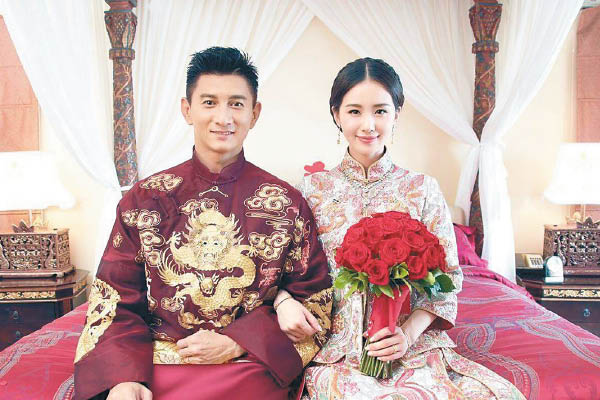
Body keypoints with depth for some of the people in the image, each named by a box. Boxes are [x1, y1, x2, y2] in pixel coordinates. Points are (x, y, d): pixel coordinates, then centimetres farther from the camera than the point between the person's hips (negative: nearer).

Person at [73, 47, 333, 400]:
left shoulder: (286, 203, 1)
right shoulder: (145, 199, 5)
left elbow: (314, 299, 3)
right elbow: (115, 298, 5)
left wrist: (234, 344, -8)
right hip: (152, 369, 2)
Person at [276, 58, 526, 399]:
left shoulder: (423, 189, 4)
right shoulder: (313, 189, 5)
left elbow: (448, 277, 3)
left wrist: (409, 332, -11)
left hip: (413, 342, 2)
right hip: (335, 348, -1)